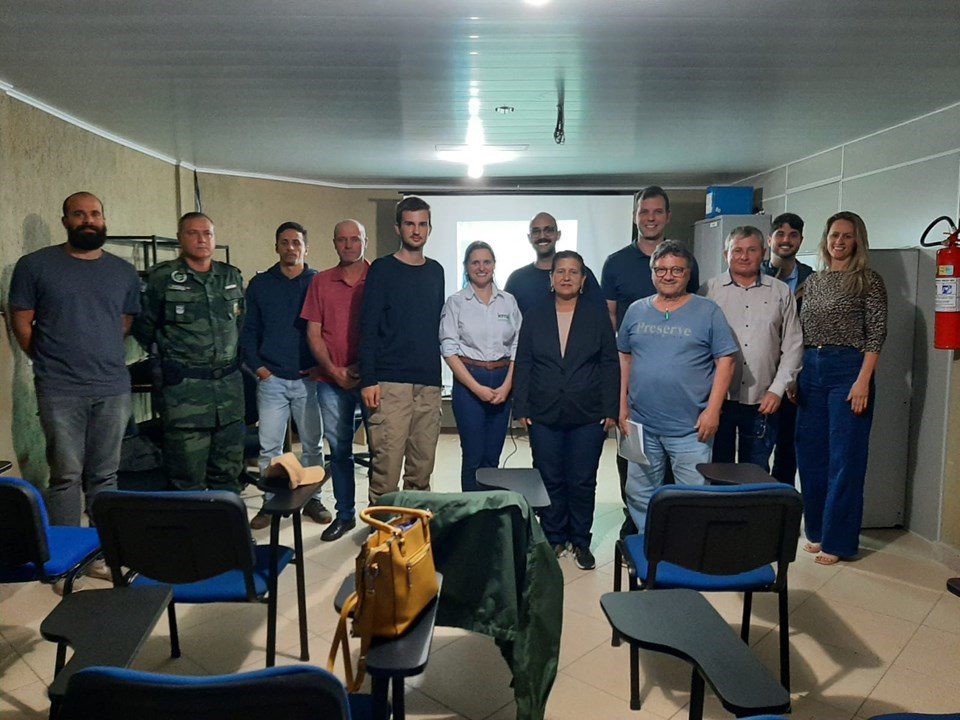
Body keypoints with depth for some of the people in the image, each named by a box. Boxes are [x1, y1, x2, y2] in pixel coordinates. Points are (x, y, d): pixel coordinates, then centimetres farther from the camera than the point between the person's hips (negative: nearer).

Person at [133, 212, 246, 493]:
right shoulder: (162, 277, -2)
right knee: (188, 475, -1)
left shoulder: (232, 276, 11)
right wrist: (168, 356, 4)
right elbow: (143, 327, 3)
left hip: (229, 383, 5)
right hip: (183, 387, -4)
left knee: (229, 470, 13)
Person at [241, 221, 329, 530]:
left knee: (312, 444, 8)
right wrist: (256, 365, -1)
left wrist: (321, 366, -5)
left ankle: (311, 498, 20)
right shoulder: (260, 284, 9)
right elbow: (248, 329, 10)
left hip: (309, 378, -1)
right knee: (269, 446, 3)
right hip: (272, 378, 1)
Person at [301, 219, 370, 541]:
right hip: (332, 380, 2)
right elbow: (313, 333, 6)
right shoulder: (321, 281, 8)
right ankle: (344, 515, 22)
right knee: (339, 450, 9)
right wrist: (334, 371, -6)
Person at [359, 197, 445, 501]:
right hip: (390, 383, -5)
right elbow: (368, 327, -4)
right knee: (386, 462, -6)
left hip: (429, 383, 5)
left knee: (423, 463, 9)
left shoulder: (436, 271, 15)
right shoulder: (382, 269, 0)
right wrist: (368, 380, -11)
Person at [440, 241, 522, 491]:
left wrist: (507, 385, -6)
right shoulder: (456, 302, 1)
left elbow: (518, 347, 7)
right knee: (473, 456, -2)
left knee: (492, 457, 7)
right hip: (468, 381, -3)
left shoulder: (508, 301, 9)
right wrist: (476, 387, -11)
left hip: (502, 383, 3)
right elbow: (449, 349, -4)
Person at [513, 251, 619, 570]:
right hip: (544, 415, 1)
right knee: (550, 481, 8)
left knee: (583, 482, 6)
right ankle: (553, 538, 24)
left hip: (588, 415, -1)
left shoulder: (597, 315, 4)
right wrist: (521, 408, 1)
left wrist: (610, 410, -2)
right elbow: (523, 364, 6)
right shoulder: (534, 316, 7)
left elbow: (609, 364, 4)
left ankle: (580, 541, 23)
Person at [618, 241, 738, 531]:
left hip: (690, 428, -3)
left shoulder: (707, 311, -1)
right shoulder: (636, 311, 9)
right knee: (639, 496, 13)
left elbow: (725, 360, -3)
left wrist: (713, 410, -11)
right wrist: (622, 406, 6)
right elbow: (625, 358, 12)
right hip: (641, 424, 4)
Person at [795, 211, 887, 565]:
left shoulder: (869, 280, -2)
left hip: (848, 369, -5)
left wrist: (863, 380, -15)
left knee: (845, 458, 0)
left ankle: (837, 540, 10)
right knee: (811, 454, 10)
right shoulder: (813, 281, 13)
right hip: (810, 370, 6)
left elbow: (876, 333, -7)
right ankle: (817, 531, 24)